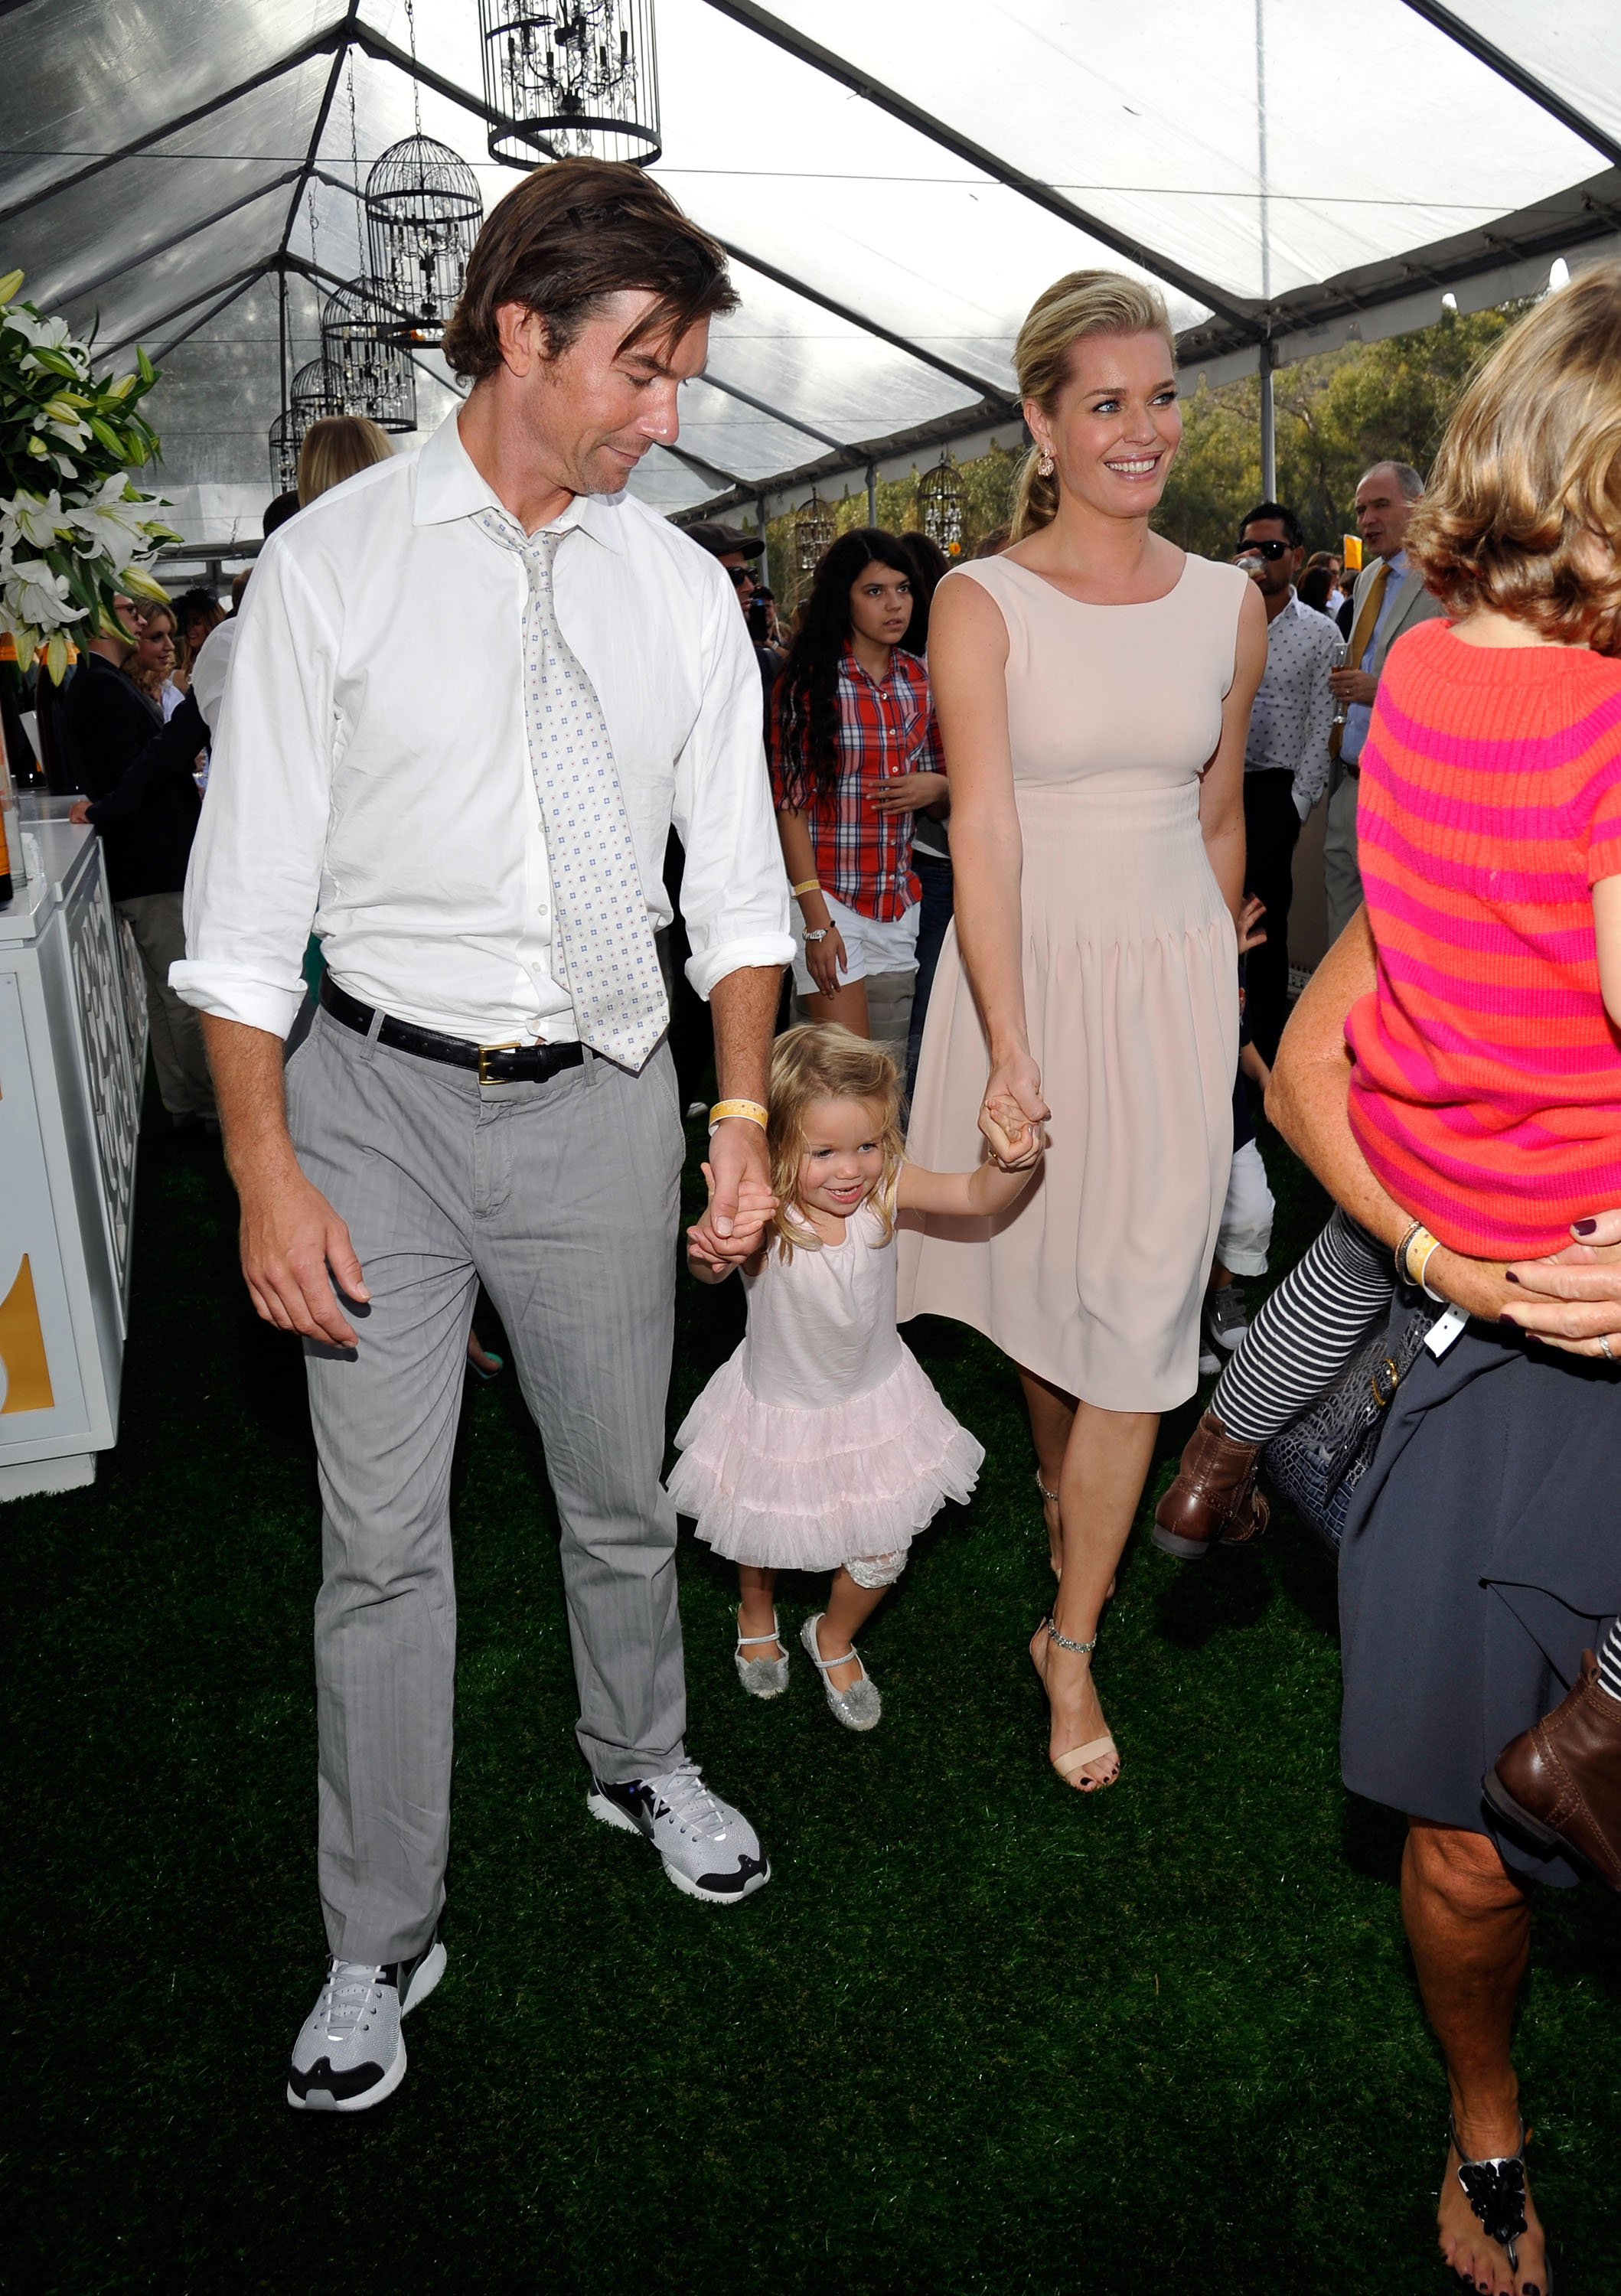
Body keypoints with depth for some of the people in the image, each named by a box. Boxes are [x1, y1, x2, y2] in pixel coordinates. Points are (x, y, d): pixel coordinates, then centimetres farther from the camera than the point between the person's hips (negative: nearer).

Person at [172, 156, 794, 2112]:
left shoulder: (679, 587, 4)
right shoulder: (333, 560, -6)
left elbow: (735, 878, 7)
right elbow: (248, 894, -6)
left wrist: (744, 1108, -3)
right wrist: (265, 1175, -12)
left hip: (602, 1100, 3)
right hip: (381, 1092, -2)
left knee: (622, 1495, 18)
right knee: (382, 1539, 5)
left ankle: (640, 1765, 47)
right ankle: (382, 1943, 25)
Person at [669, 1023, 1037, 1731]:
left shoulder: (885, 1188, -21)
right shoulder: (762, 1211, -34)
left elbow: (978, 1195, -23)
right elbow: (712, 1269, -52)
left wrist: (1013, 1160, -45)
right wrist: (710, 1252, -77)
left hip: (875, 1398, 3)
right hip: (779, 1408, -2)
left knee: (882, 1553, 12)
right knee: (764, 1537, 21)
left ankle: (833, 1639, 46)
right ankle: (756, 1616, 58)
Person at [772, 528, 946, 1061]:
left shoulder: (919, 679, 10)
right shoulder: (810, 678, -6)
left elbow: (943, 772, 22)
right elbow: (791, 802, -9)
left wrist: (935, 787, -5)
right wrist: (817, 920, -15)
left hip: (899, 900, 5)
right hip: (828, 895, -5)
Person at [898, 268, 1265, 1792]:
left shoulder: (1228, 605, 3)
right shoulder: (980, 602, -7)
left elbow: (1219, 820, 13)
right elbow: (982, 830, -16)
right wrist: (1011, 1049, -24)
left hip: (1175, 981, 2)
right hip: (1024, 972, -1)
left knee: (1137, 1313, 0)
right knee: (1043, 1276, 14)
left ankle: (1071, 1640, 13)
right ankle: (1066, 1494, 44)